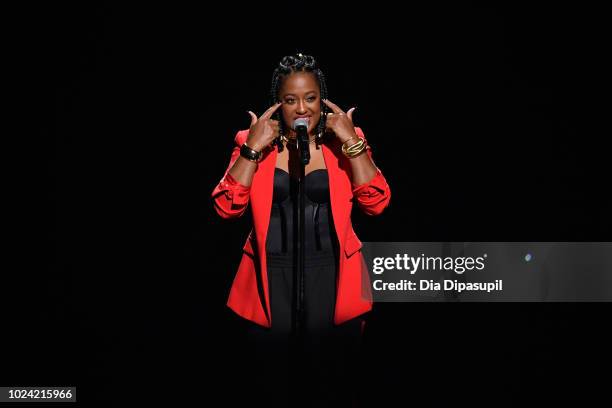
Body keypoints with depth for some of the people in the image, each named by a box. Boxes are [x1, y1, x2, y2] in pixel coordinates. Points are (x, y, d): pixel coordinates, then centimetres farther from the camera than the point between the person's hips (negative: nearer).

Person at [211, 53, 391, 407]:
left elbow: (376, 203, -9)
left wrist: (352, 142, -13)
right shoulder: (253, 143, 1)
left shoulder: (346, 141, 2)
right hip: (272, 280, 0)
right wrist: (253, 148, -14)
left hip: (332, 279, 0)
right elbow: (227, 207, -10)